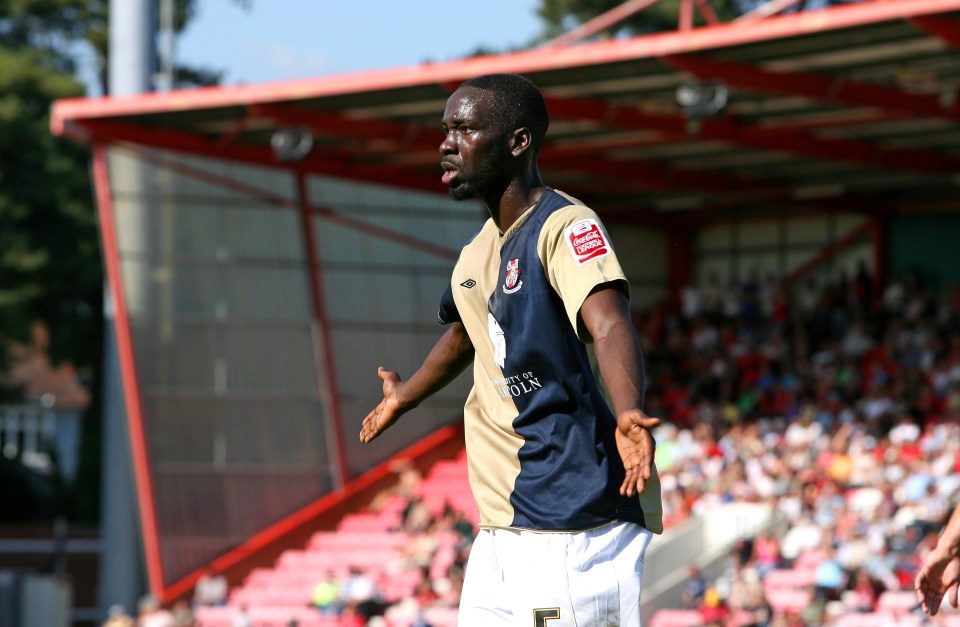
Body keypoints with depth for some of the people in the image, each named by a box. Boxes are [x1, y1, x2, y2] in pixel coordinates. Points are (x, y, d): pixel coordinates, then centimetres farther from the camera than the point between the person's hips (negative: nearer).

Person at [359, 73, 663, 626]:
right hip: (502, 527, 9)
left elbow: (609, 324, -30)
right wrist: (405, 398, 55)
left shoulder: (565, 225, -12)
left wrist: (628, 415, -50)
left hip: (575, 522, -9)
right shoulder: (477, 252, 16)